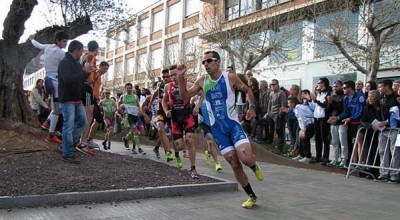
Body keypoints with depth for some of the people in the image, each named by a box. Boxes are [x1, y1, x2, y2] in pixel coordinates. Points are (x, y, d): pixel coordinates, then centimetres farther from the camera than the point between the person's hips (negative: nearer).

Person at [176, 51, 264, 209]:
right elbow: (185, 96, 7)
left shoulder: (230, 78, -7)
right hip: (217, 128, 3)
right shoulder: (202, 81, 2)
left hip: (233, 123, -2)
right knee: (234, 164, 2)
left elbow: (247, 90, 7)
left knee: (246, 158, -21)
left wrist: (252, 107, -6)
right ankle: (251, 196, 17)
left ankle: (255, 167, 17)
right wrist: (181, 78, -6)